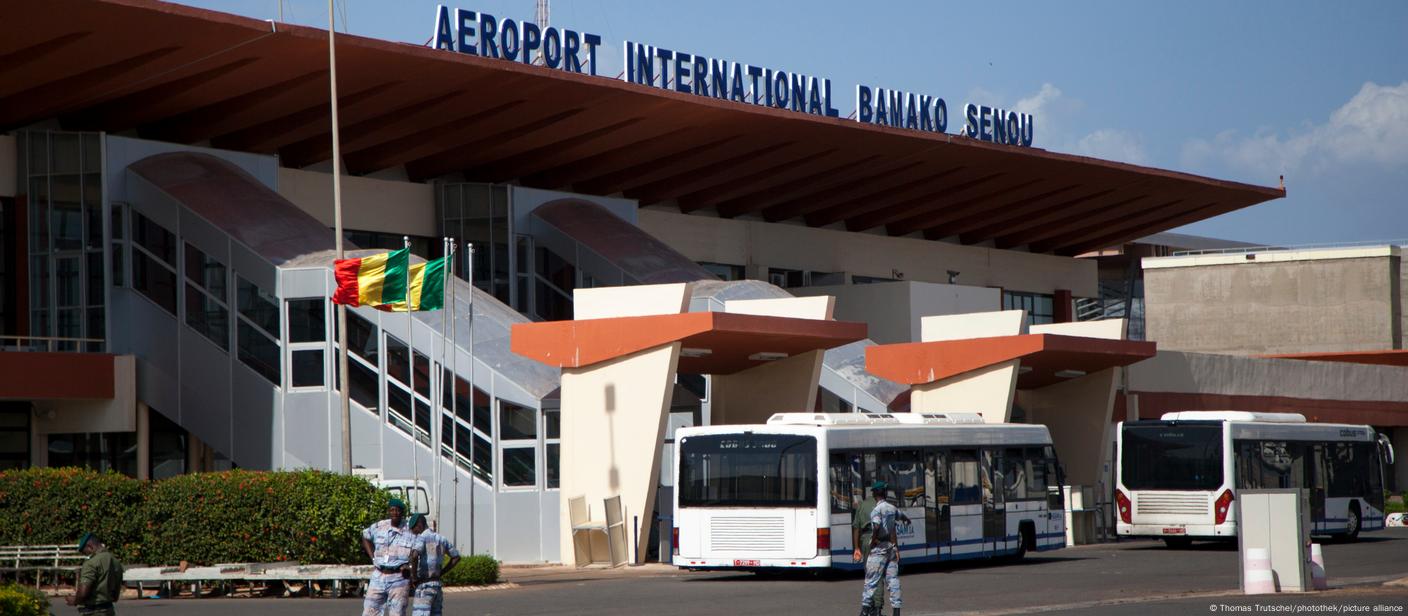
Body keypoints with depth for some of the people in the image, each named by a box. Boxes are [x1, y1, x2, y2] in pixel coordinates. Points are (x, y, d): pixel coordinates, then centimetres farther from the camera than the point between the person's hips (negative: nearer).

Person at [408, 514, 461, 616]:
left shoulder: (421, 538, -10)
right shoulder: (441, 538, 13)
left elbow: (414, 556, -29)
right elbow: (456, 557, 23)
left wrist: (415, 577, -16)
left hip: (423, 585, -8)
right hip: (437, 584, 8)